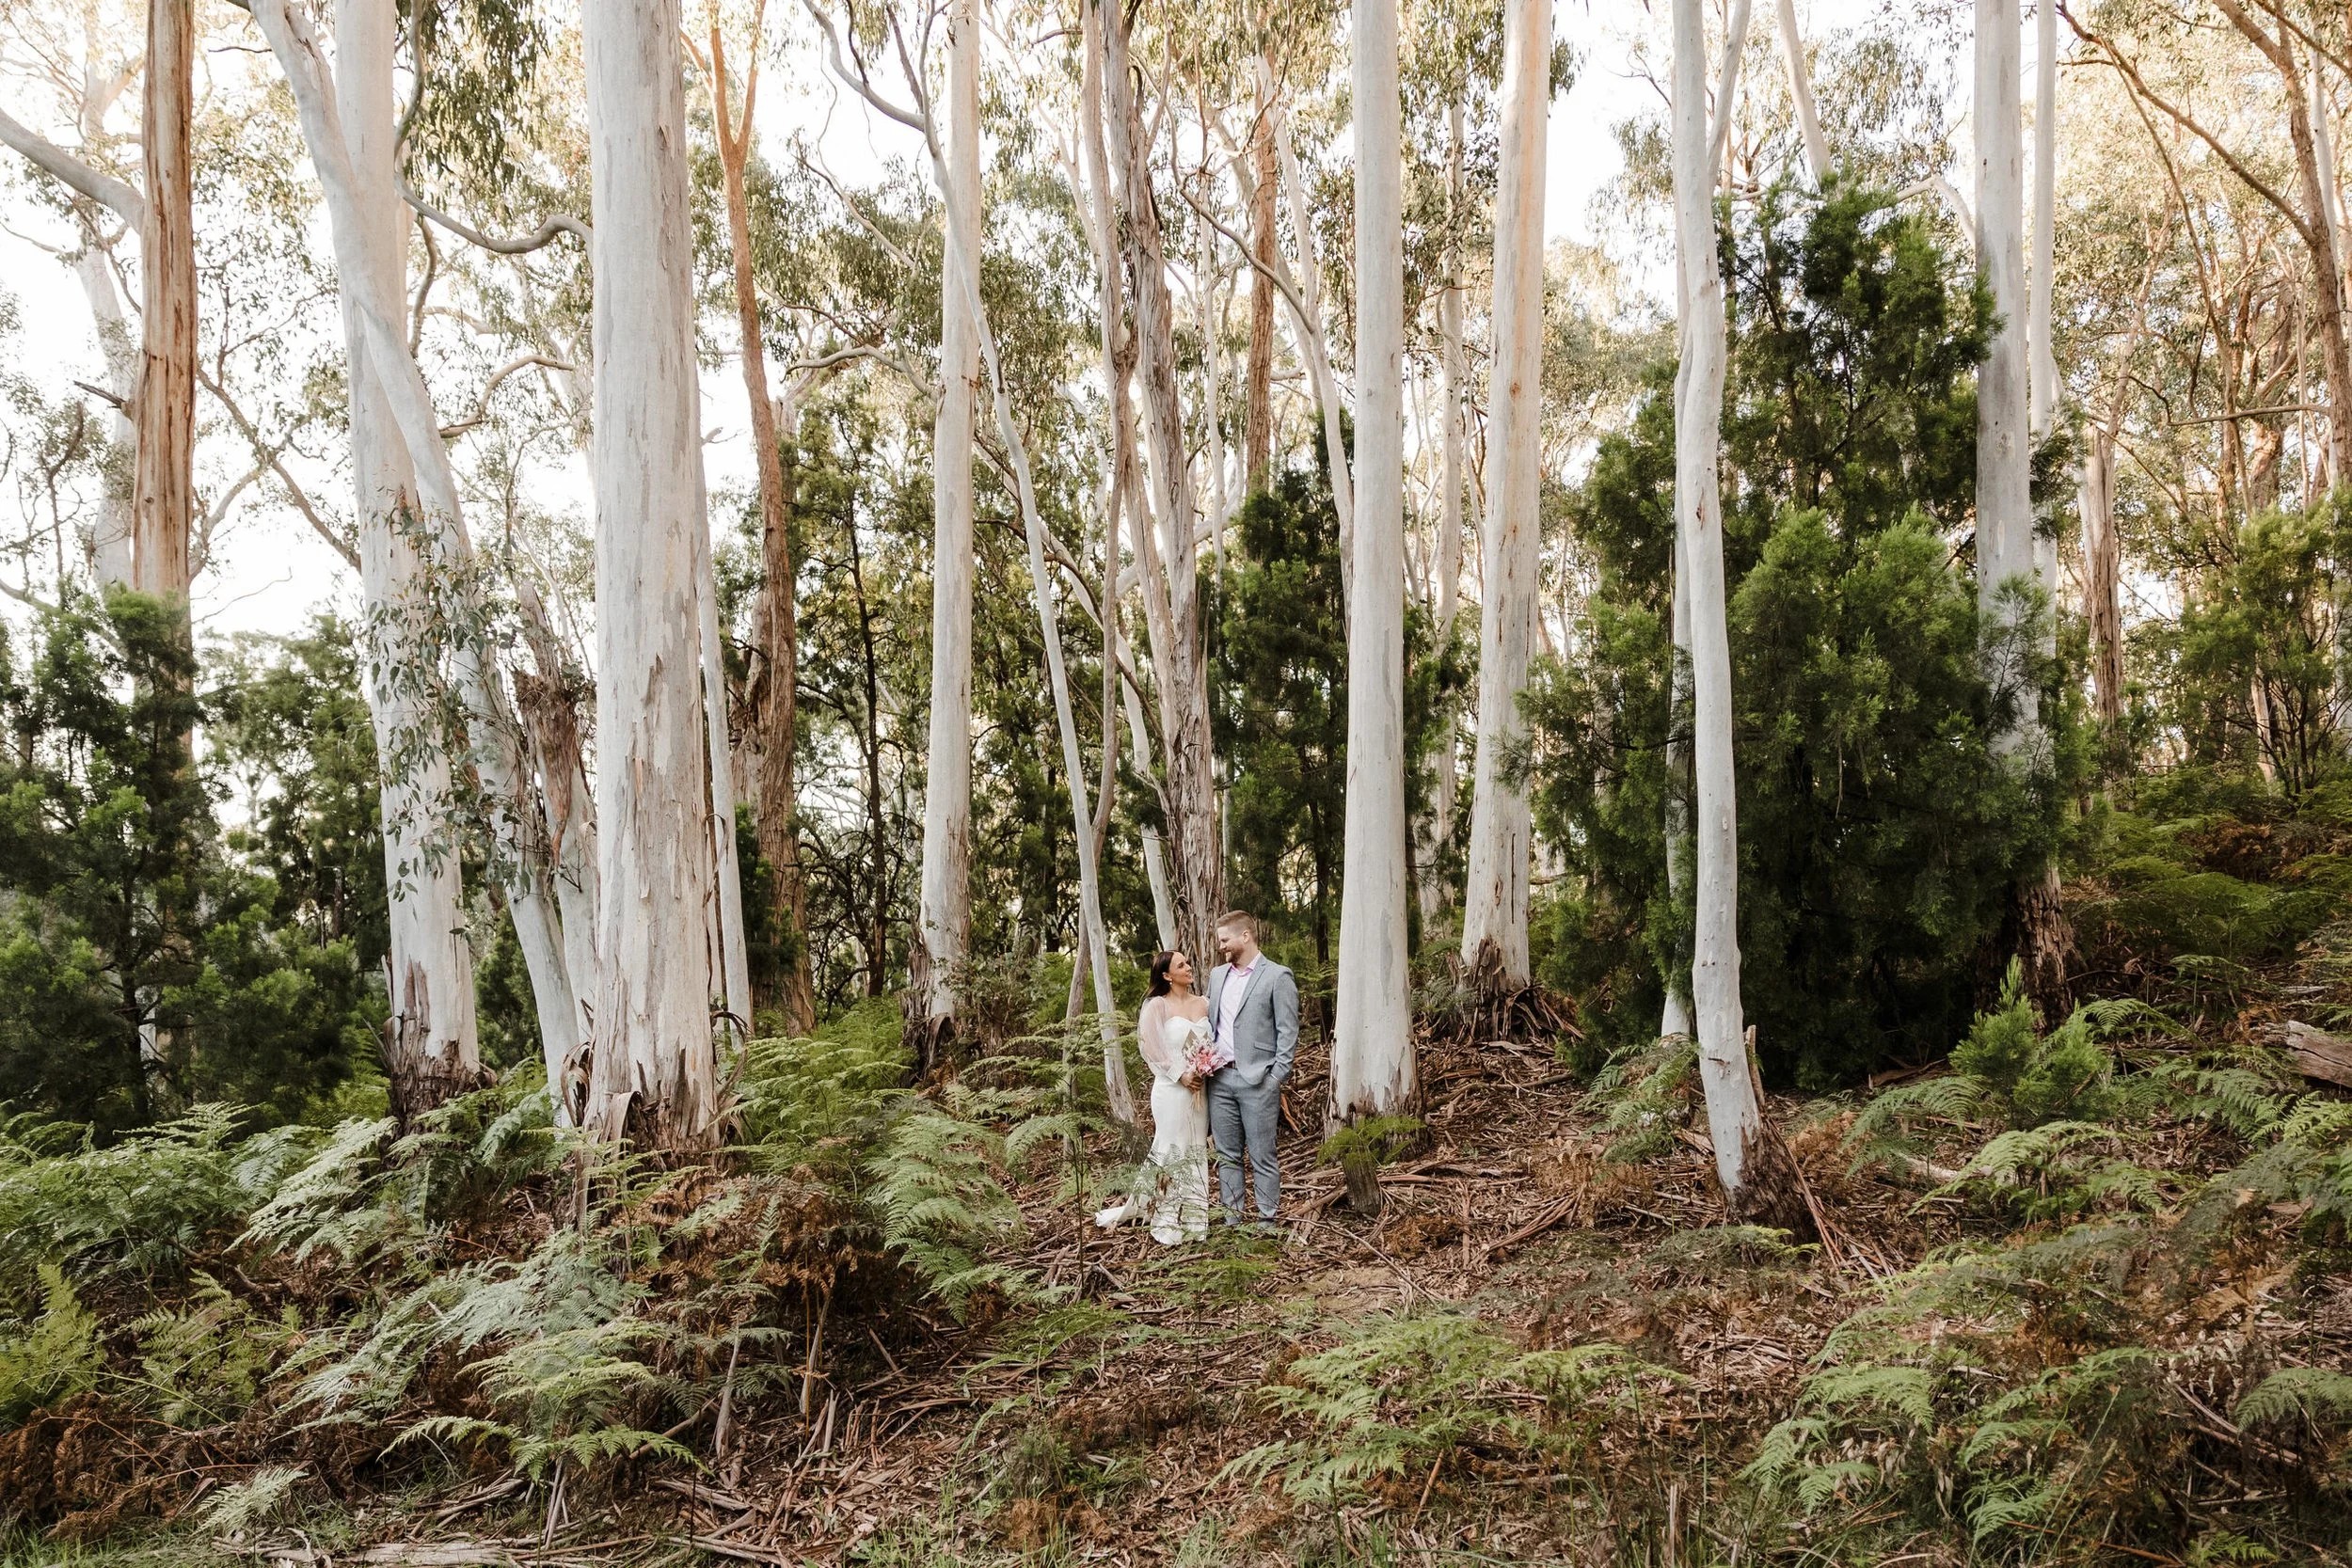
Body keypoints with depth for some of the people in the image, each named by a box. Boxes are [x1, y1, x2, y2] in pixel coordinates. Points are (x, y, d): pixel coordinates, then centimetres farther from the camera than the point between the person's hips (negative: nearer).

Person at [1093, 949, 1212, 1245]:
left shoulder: (1204, 1004, 9)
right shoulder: (1157, 1006, -6)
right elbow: (1152, 1049, -10)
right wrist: (1181, 1075, -14)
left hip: (1201, 1088, 5)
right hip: (1172, 1088, -5)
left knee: (1196, 1152, 9)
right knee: (1171, 1151, -1)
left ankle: (1190, 1218, 16)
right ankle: (1167, 1223, 9)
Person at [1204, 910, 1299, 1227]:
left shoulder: (1277, 977, -5)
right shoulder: (1217, 975, 14)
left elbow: (1288, 1032, -7)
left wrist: (1276, 1079, -12)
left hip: (1258, 1080, -6)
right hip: (1219, 1078, 6)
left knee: (1262, 1157, 0)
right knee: (1227, 1155, 10)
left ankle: (1266, 1220, 8)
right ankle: (1232, 1217, 18)